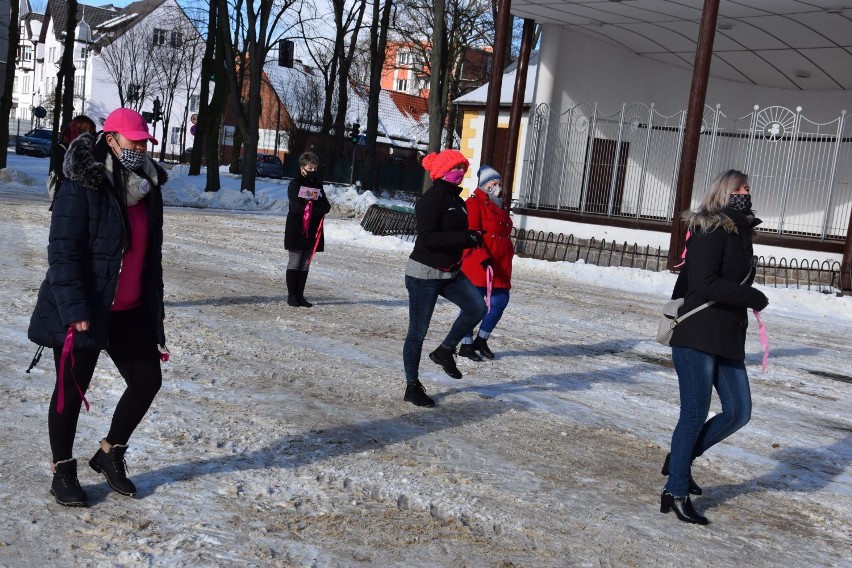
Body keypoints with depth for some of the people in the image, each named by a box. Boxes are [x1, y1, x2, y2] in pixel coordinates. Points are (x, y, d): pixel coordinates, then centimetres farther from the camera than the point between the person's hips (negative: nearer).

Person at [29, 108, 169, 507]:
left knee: (147, 380, 8)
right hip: (83, 311, -7)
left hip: (131, 310, 7)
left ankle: (110, 453, 29)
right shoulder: (81, 188, -16)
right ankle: (63, 471, 24)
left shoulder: (147, 189, 6)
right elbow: (63, 253, -19)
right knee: (72, 389, 7)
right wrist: (75, 310, -24)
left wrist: (154, 306, 15)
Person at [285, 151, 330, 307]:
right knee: (294, 263, -1)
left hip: (313, 230, 5)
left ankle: (300, 295, 13)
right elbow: (296, 207, -16)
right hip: (296, 229, -5)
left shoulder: (318, 184, 13)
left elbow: (326, 206, 3)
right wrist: (317, 209, -19)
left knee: (305, 264, 8)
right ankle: (292, 295, 4)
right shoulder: (295, 184, -4)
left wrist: (311, 206, -16)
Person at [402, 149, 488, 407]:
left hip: (450, 272, 8)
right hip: (425, 273, -8)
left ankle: (445, 351, 10)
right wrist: (465, 238, -27)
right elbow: (428, 237, -24)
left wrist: (472, 239, 3)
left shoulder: (457, 200, 12)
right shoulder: (432, 198, -15)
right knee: (418, 330, 1)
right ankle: (412, 386, 14)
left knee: (476, 307, -10)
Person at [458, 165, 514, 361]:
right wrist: (484, 258, -24)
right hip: (478, 264, -8)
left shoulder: (500, 207, 20)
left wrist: (508, 257, 24)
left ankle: (481, 341, 21)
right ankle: (466, 345, 9)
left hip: (500, 266, 8)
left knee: (501, 301, 6)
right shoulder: (474, 204, -7)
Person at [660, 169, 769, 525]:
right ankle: (676, 493, 9)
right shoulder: (709, 232, -12)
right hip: (697, 338, -9)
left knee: (739, 412, 10)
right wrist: (755, 299, -14)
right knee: (695, 415, -3)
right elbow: (706, 284, -21)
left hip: (729, 341, 9)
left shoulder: (740, 234, 15)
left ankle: (680, 459, 26)